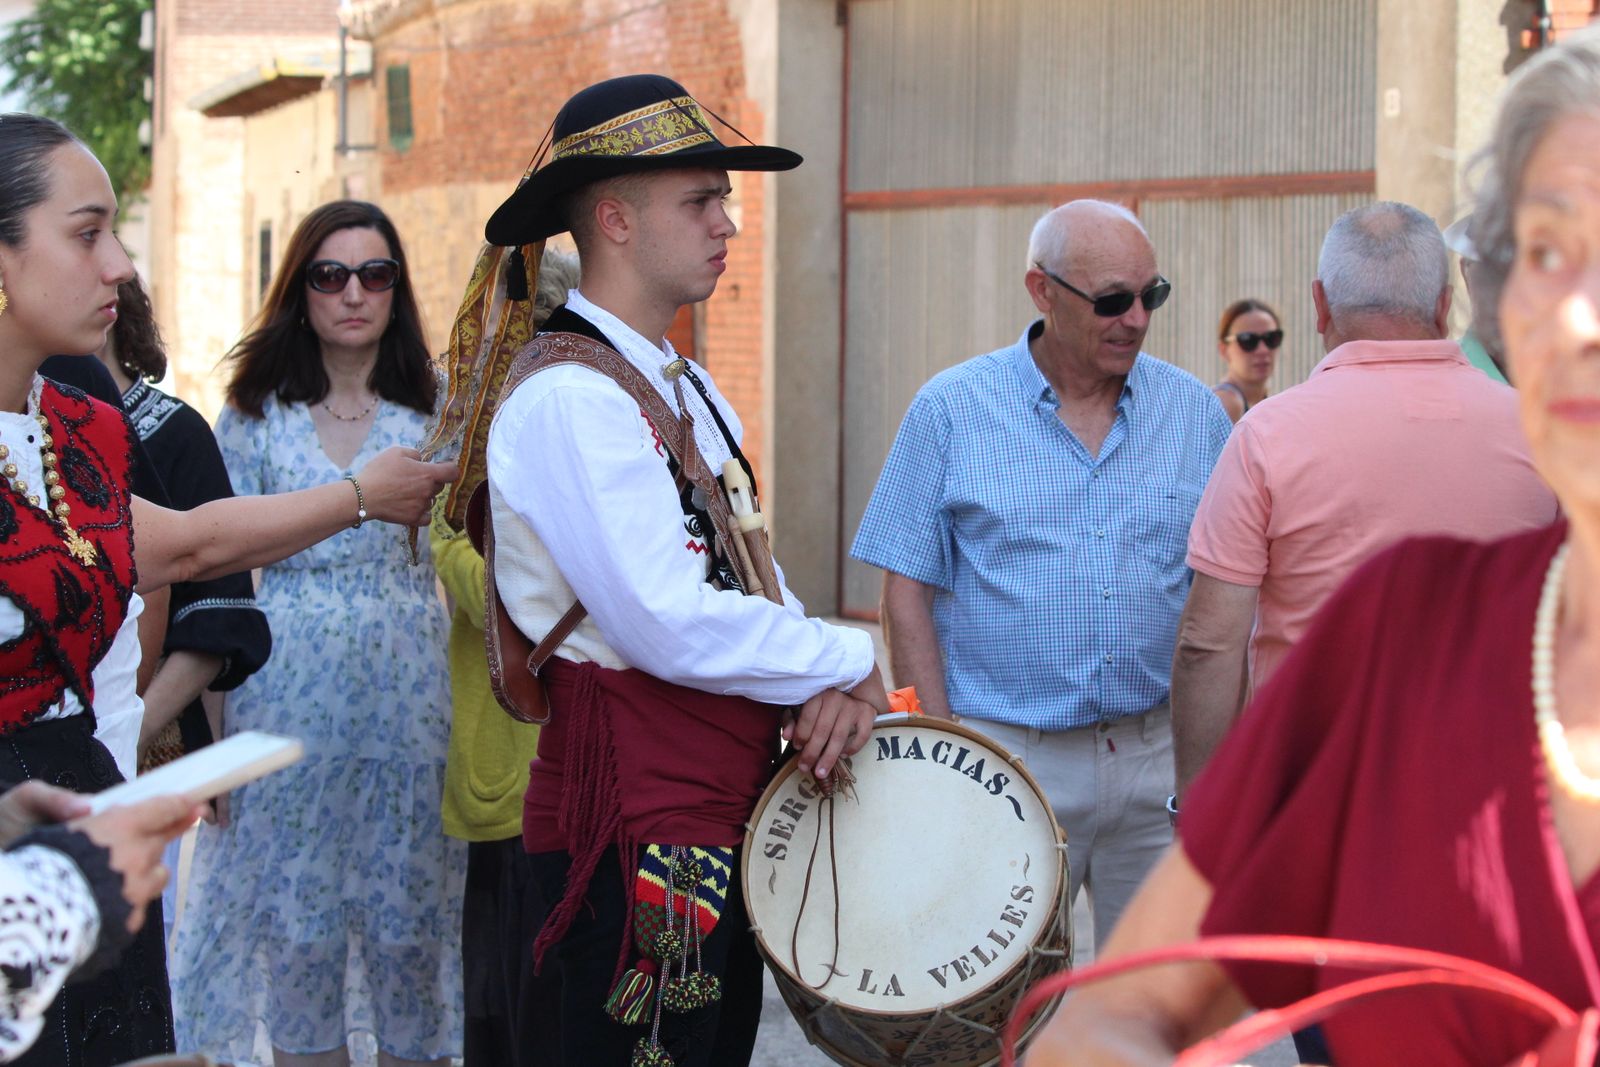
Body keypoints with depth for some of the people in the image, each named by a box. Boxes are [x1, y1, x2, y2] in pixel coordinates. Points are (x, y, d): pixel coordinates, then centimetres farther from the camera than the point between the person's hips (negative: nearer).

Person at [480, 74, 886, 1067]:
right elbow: (673, 629, -23)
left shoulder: (689, 389, 15)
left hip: (730, 800, 9)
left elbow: (751, 580, 14)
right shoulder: (568, 397, -16)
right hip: (640, 820, -9)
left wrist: (830, 688, -7)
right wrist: (848, 663, -9)